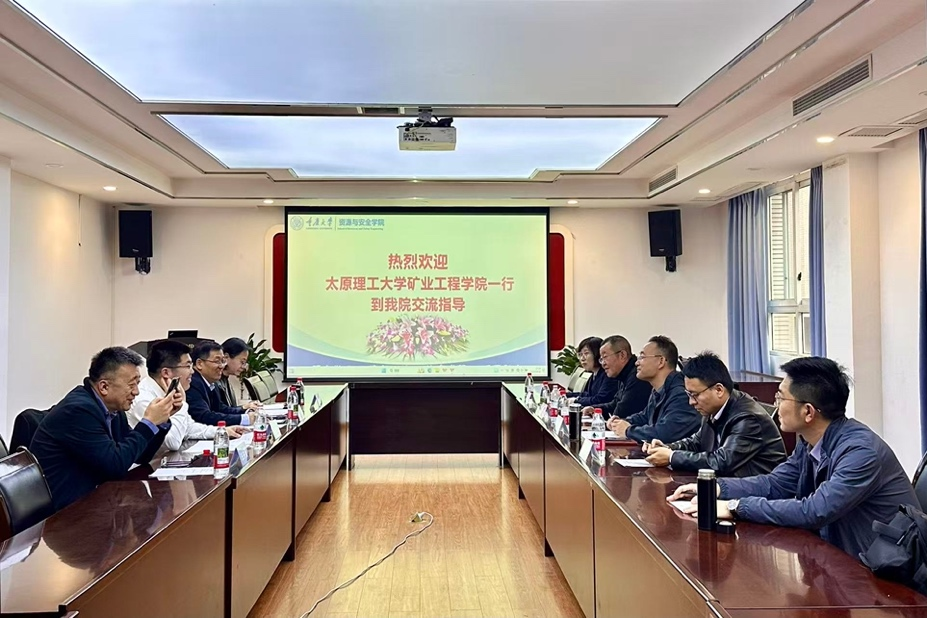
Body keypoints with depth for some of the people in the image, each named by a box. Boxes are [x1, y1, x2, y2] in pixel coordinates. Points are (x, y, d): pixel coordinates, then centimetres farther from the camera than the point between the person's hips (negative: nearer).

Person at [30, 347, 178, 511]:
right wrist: (149, 422, -18)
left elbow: (140, 456, 10)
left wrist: (162, 418, -1)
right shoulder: (79, 409, -21)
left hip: (88, 495, 8)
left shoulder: (111, 407, 4)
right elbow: (115, 466, -24)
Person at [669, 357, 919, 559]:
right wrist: (714, 488, -6)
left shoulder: (860, 451, -26)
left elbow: (814, 512, -31)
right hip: (840, 554, 7)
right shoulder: (810, 441, -1)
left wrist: (737, 507, -27)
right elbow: (775, 483, 7)